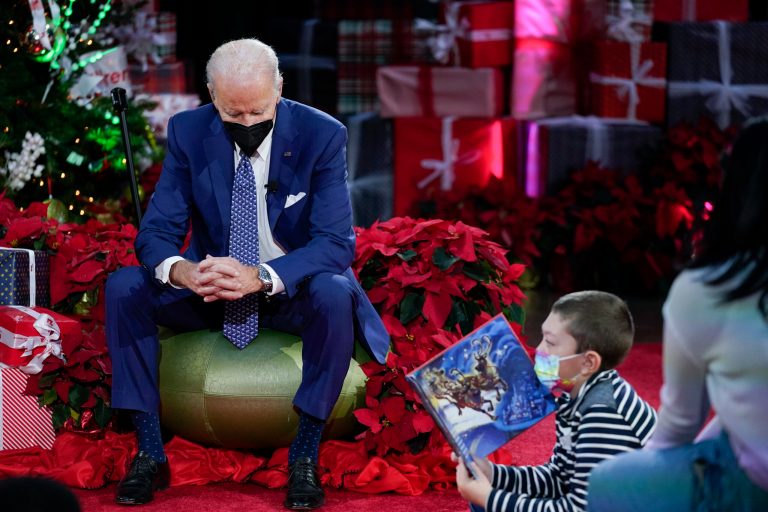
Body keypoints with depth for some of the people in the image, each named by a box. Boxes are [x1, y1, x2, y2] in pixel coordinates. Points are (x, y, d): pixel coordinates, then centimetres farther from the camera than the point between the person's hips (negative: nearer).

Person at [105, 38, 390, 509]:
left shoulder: (322, 135, -15)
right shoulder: (188, 133, -8)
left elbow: (337, 242, -22)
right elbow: (157, 230, -9)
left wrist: (260, 277, -40)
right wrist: (179, 271, -35)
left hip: (291, 290, -2)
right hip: (212, 288, 3)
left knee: (334, 294, -36)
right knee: (124, 287, -21)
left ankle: (305, 457, -24)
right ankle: (150, 452, -16)